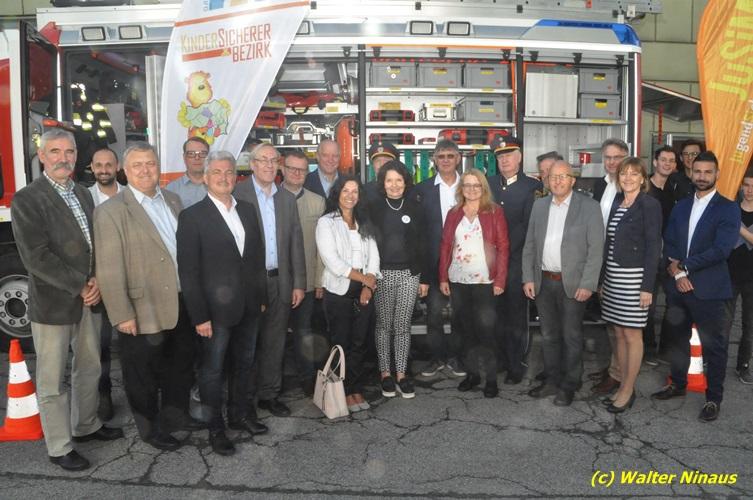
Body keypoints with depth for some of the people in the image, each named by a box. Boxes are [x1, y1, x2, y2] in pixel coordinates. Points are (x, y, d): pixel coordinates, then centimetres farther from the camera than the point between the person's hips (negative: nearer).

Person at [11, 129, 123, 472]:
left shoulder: (83, 194, 9)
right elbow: (36, 257, -19)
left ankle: (86, 426, 38)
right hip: (52, 304, -7)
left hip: (86, 300, 7)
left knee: (90, 368, 19)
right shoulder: (26, 200, -12)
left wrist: (97, 281, -7)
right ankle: (59, 447, 22)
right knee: (53, 380, 7)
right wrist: (81, 286, -17)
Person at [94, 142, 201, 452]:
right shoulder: (111, 211, -12)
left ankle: (176, 416, 42)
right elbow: (109, 269, -15)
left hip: (182, 305, 6)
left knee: (181, 366, 21)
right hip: (144, 311, -6)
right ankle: (151, 429, 32)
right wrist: (122, 315, -17)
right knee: (144, 375, 12)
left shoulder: (173, 200, 7)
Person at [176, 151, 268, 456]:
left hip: (249, 306, 6)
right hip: (216, 309, -5)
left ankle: (238, 414, 37)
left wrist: (261, 297, 8)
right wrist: (199, 316, -14)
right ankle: (215, 428, 25)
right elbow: (188, 271, -12)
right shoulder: (192, 217, -10)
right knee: (213, 369, 8)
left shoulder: (247, 211, 7)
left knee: (244, 364, 18)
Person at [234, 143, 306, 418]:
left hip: (280, 281, 4)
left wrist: (298, 283, 5)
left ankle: (269, 394, 27)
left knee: (274, 342, 12)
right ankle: (245, 398, 22)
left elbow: (296, 242, 9)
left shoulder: (287, 198, 10)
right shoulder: (237, 193, -5)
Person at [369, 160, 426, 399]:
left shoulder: (414, 208, 6)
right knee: (383, 325, 7)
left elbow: (421, 244, 7)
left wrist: (424, 277, 1)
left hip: (409, 273, 1)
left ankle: (401, 374, 15)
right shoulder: (373, 208, 1)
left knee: (403, 325, 5)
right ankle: (385, 373, 18)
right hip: (382, 273, -1)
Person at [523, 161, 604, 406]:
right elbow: (529, 245, 9)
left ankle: (569, 385, 20)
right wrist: (528, 278, 3)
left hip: (573, 284, -4)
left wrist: (587, 284, -14)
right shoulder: (539, 205, 8)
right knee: (549, 335, 15)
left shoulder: (589, 206, -6)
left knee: (571, 337, 6)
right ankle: (552, 380, 28)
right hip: (543, 282, 4)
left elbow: (596, 249, -9)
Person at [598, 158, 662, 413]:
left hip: (634, 277, -6)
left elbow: (653, 247, -10)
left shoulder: (650, 205, -7)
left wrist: (647, 286, -15)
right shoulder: (616, 203, 12)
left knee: (632, 335, 2)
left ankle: (628, 390, 13)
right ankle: (623, 386, 22)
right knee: (619, 334, 11)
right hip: (612, 277, 7)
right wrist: (602, 280, 12)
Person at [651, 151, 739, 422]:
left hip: (708, 289, -5)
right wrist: (674, 270, -11)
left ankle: (714, 398, 19)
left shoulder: (728, 209, -5)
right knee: (678, 339, 18)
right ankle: (677, 384, 35)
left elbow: (721, 249, -16)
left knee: (714, 346, 5)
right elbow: (668, 243, 6)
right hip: (678, 287, 5)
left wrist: (683, 266, -15)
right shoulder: (680, 206, 11)